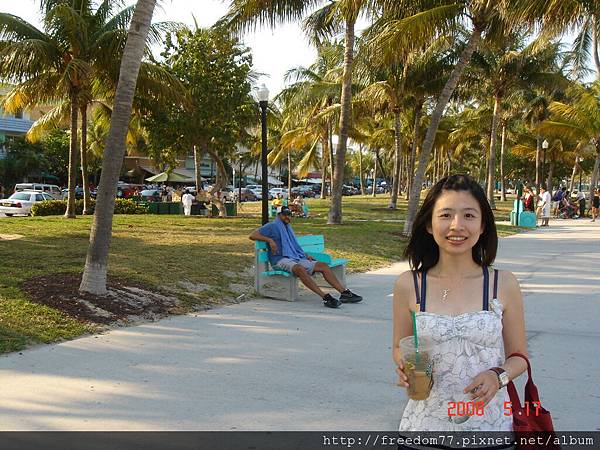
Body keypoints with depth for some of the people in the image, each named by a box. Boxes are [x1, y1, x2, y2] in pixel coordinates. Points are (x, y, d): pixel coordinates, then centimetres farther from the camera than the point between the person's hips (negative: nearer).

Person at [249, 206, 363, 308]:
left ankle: (345, 293, -16)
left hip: (297, 259, 8)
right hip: (281, 260, -8)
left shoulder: (288, 228, 30)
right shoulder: (272, 226, 6)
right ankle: (325, 297, -49)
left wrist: (306, 255, 18)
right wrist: (270, 240, -14)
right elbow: (252, 235, -3)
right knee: (299, 269, -39)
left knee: (323, 265, -9)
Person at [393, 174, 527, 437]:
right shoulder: (409, 285, -7)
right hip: (424, 424, 0)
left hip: (489, 422, 0)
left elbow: (518, 356, 3)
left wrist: (498, 376, -16)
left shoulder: (504, 285, -6)